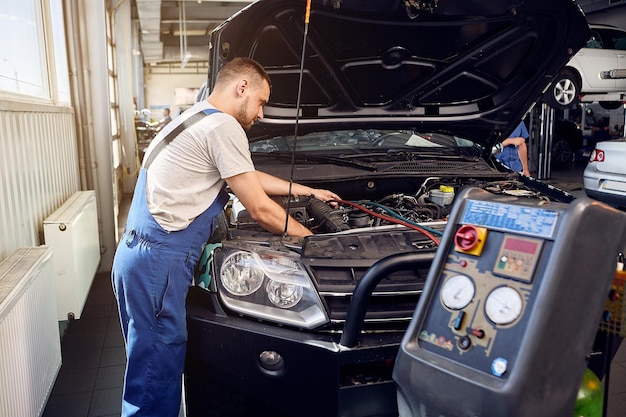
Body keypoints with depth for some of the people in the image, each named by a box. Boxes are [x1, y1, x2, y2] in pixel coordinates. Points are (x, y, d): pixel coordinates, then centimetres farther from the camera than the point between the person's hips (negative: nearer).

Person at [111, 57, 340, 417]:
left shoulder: (199, 118, 20)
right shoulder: (222, 126, -12)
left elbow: (253, 178, 28)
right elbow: (261, 210, -11)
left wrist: (310, 191, 33)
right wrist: (312, 239, 4)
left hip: (141, 255, 10)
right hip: (158, 262, -10)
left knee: (153, 366, 20)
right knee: (157, 376, 1)